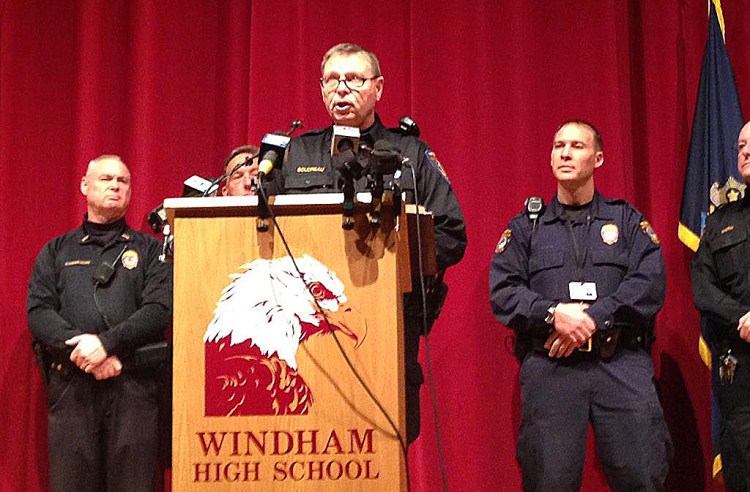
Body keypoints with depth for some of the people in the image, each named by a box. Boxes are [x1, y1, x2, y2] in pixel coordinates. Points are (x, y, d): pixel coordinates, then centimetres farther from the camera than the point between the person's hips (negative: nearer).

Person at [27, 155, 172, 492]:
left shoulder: (149, 249, 14)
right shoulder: (56, 251, 18)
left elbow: (160, 309, -1)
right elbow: (38, 312, 5)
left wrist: (106, 342, -14)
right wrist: (85, 352, -10)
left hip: (133, 386, -1)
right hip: (70, 385, 1)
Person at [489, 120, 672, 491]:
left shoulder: (628, 220, 15)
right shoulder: (526, 227, 16)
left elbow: (650, 283, 0)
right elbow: (502, 291, 4)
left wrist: (593, 319, -12)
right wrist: (554, 314, -13)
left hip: (621, 362, 0)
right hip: (548, 364, 0)